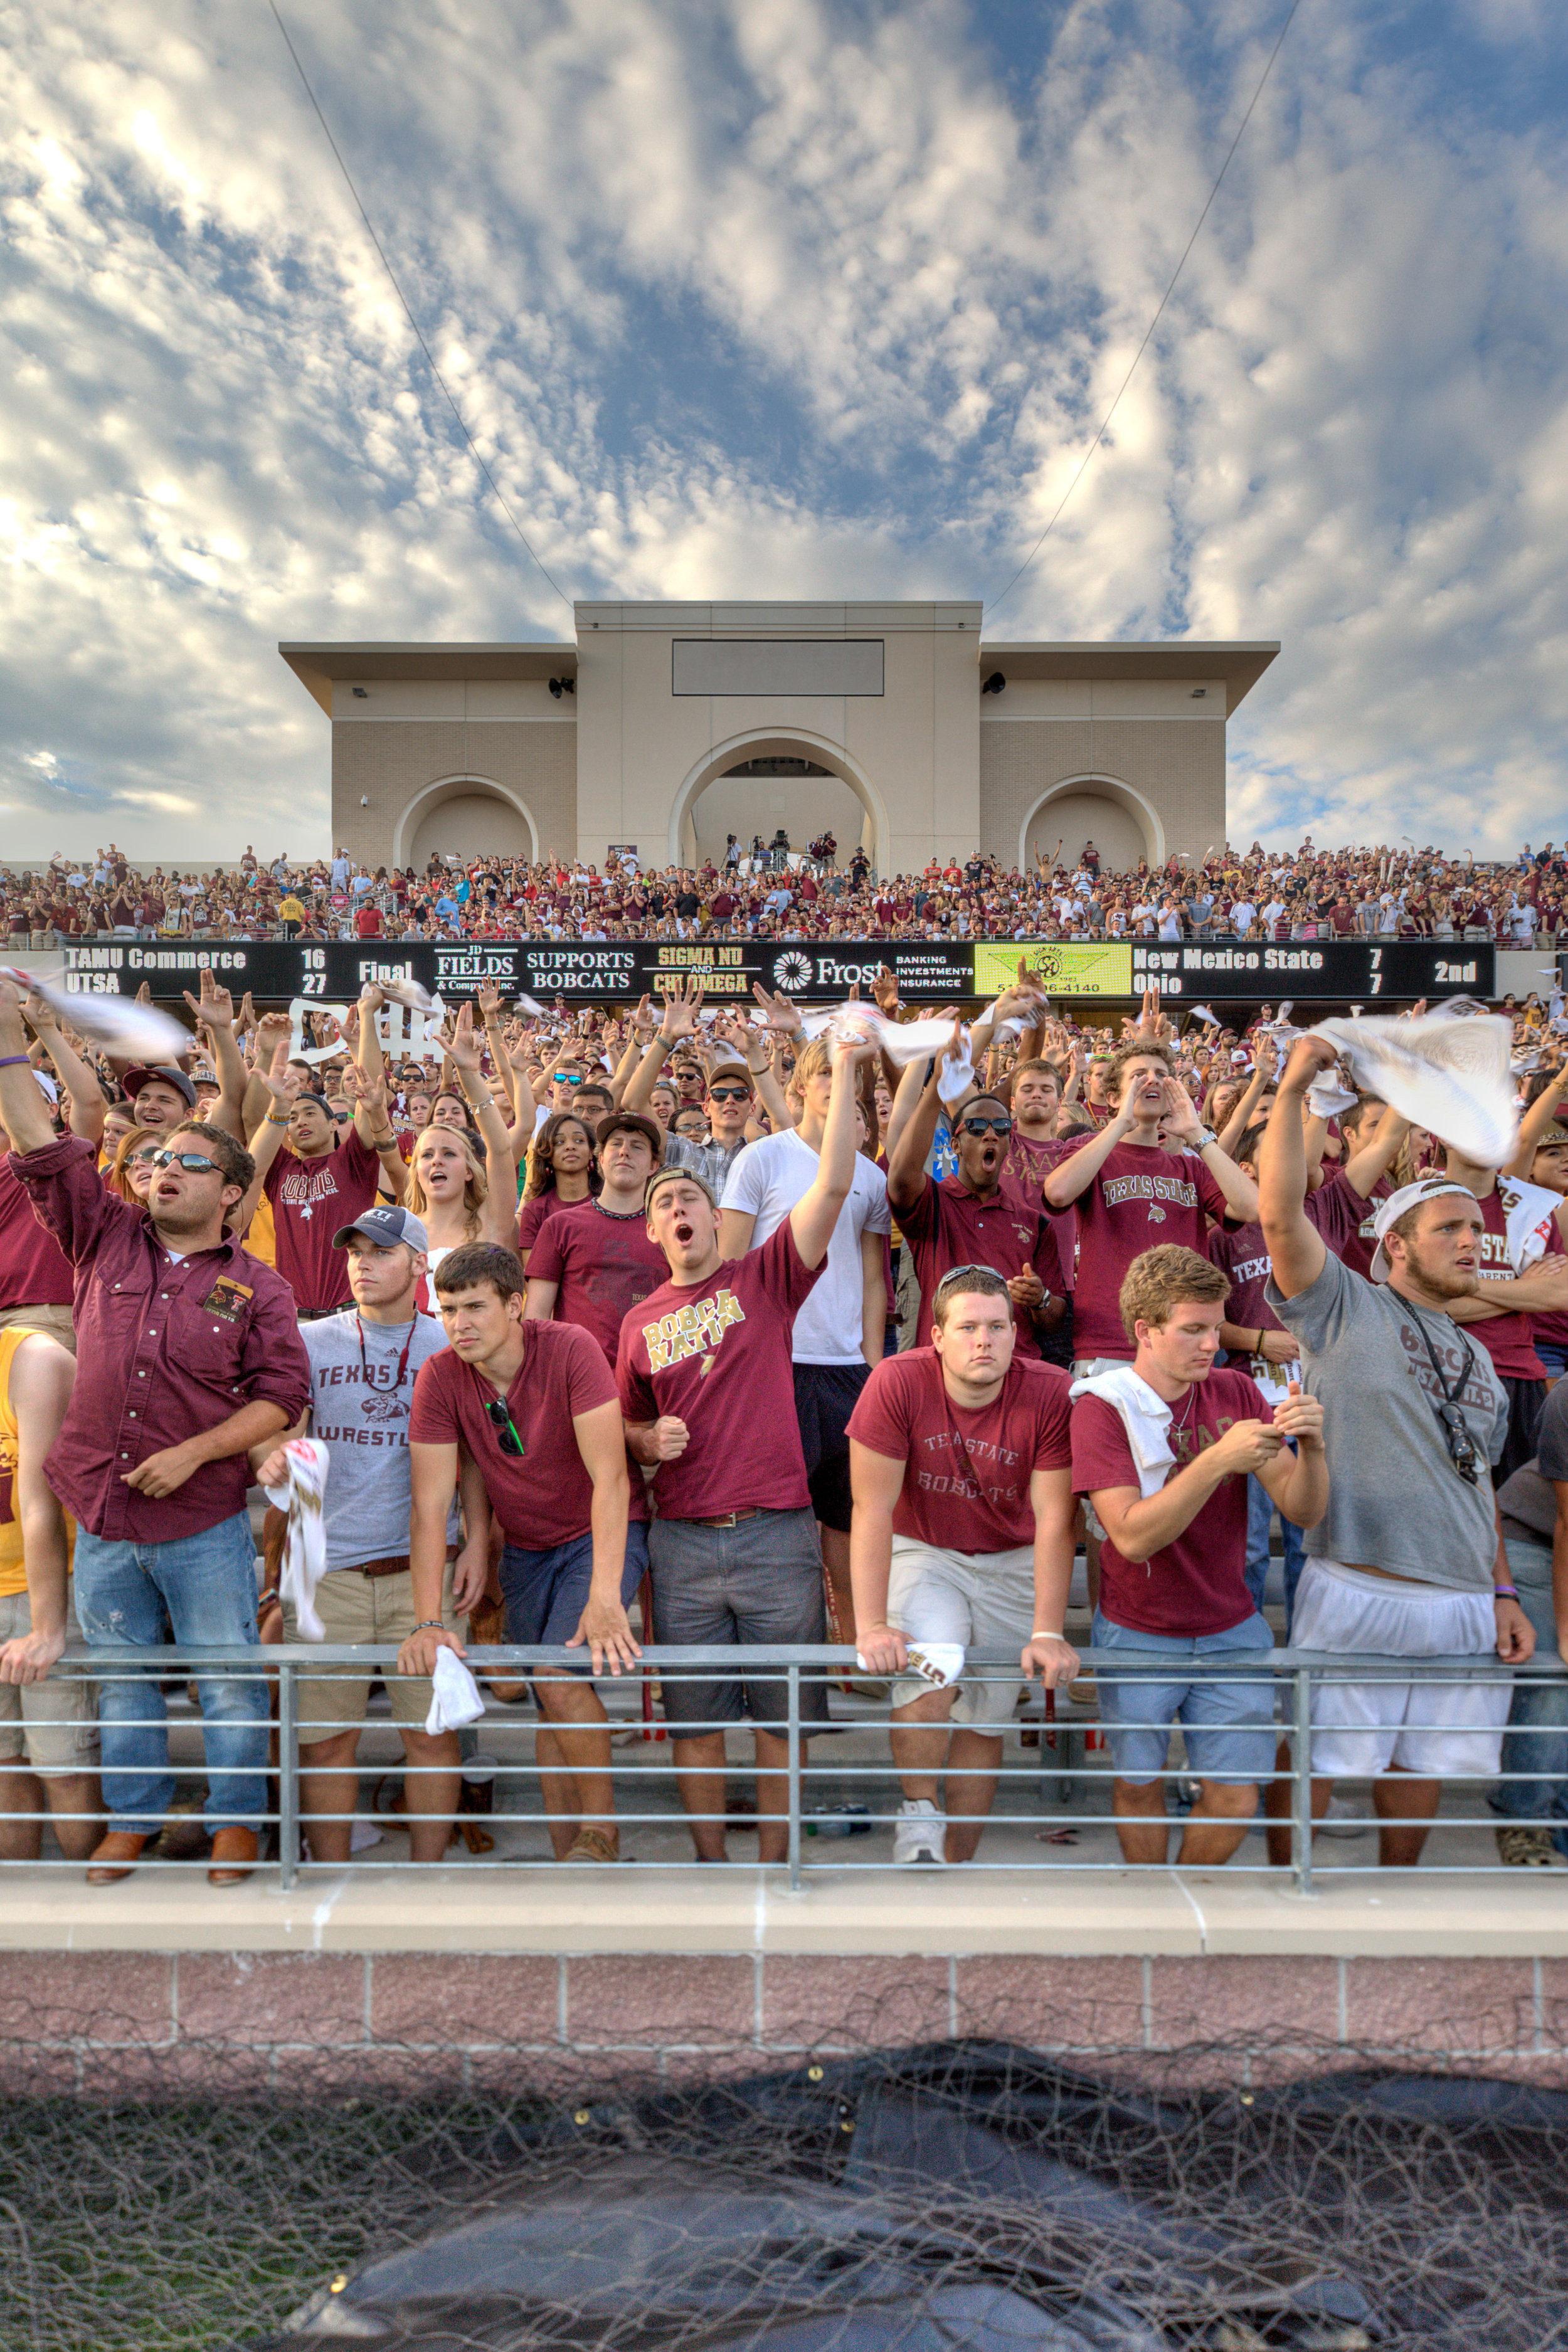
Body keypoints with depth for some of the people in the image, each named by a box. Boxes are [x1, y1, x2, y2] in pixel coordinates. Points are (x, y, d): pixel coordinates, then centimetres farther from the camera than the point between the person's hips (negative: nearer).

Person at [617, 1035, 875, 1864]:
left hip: (777, 1535, -2)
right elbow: (628, 1428, 20)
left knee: (781, 1718, 8)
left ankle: (774, 1863, 25)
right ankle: (710, 1863, 29)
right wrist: (650, 1441, -4)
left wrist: (845, 1073, -19)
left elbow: (834, 1185, -12)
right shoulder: (641, 1323, 8)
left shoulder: (765, 1279, 0)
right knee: (694, 1719, 11)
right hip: (683, 1542, 2)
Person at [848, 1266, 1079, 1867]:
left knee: (986, 1725, 5)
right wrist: (872, 1626, -25)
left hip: (1012, 1564, 1)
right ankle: (917, 1820, 0)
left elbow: (1054, 1519, -18)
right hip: (922, 1553, -1)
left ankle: (959, 1859, 27)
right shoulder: (897, 1382, -22)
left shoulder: (1050, 1394, -20)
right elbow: (873, 1509, -20)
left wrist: (1048, 1633, -23)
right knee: (929, 1676, -25)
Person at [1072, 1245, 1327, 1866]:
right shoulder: (1103, 1406, -15)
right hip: (1137, 1636, -2)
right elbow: (1133, 1535, -25)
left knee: (1236, 1801, 3)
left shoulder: (1235, 1392, -3)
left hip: (1231, 1632, 3)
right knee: (1139, 1786, 12)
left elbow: (1304, 1512, -7)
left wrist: (1312, 1448, -27)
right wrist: (1218, 1460, -34)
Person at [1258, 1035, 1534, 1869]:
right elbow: (1280, 1213, -16)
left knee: (1424, 1763, 17)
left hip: (1466, 1605, 6)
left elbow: (1476, 1483, 21)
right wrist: (1292, 1087, -20)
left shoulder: (1475, 1358, 17)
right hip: (1356, 1595, -6)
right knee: (1312, 1760, 2)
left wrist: (1502, 1592, 14)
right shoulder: (1345, 1307, -2)